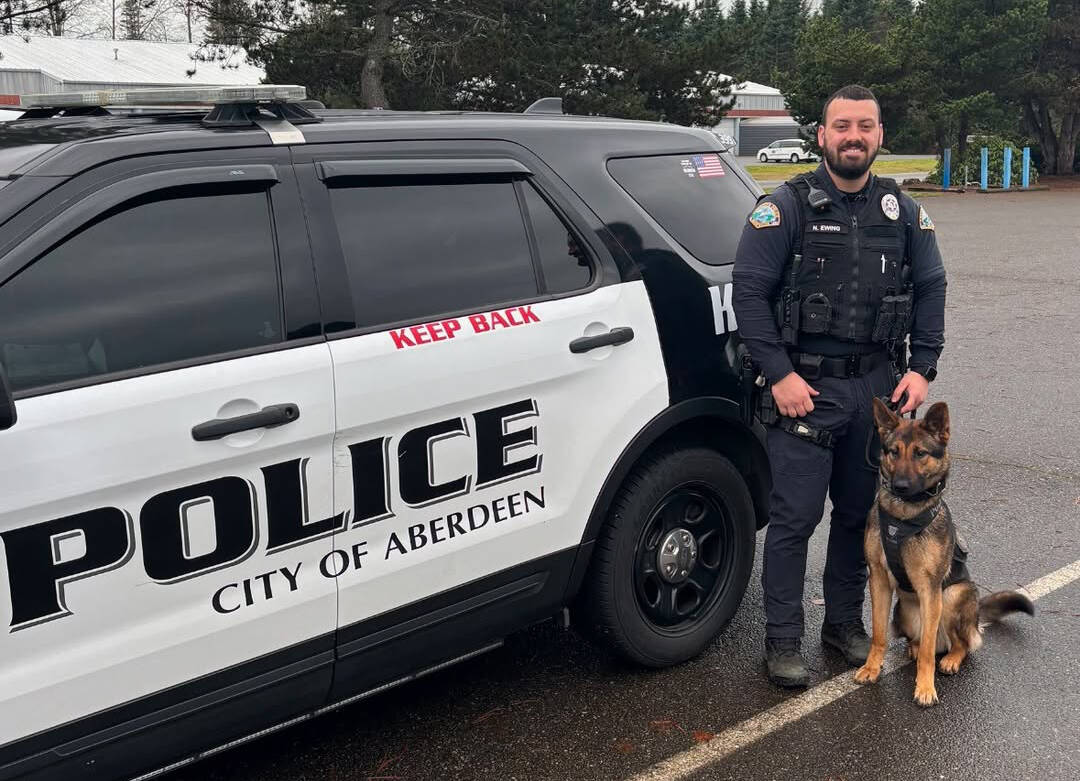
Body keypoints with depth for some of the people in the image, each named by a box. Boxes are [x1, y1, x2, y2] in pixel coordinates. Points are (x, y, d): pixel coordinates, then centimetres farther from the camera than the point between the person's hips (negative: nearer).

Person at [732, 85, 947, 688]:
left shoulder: (904, 213, 9)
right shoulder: (786, 207, -6)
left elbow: (931, 291, 12)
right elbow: (749, 292, -9)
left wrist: (922, 368, 1)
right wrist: (779, 375, -14)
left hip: (878, 386, 5)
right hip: (806, 386, -4)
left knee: (861, 512, 13)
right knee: (795, 516, -2)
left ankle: (846, 621, 30)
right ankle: (783, 641, 9)